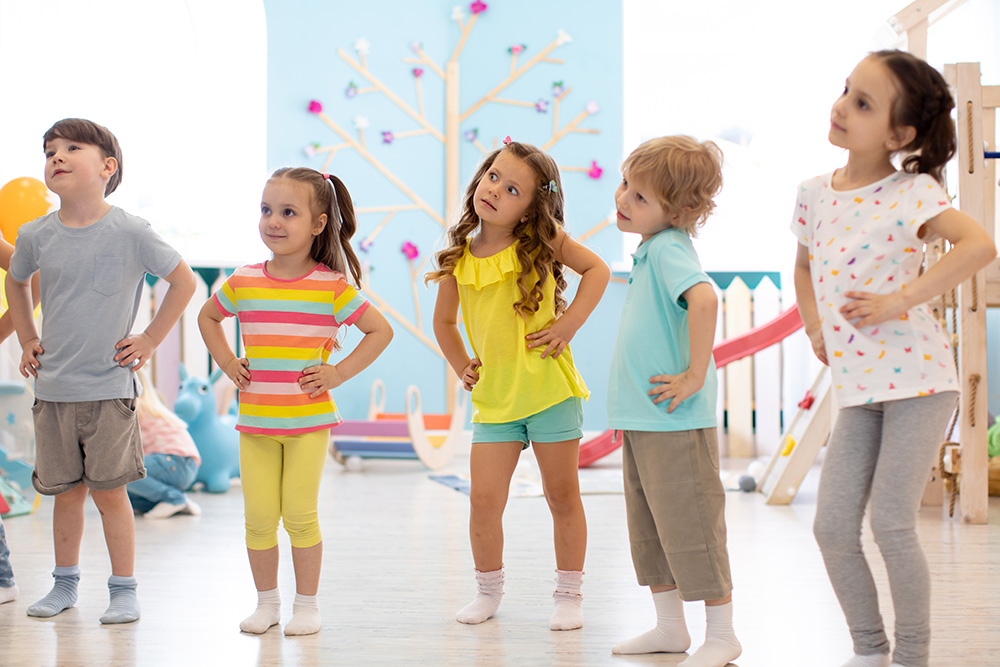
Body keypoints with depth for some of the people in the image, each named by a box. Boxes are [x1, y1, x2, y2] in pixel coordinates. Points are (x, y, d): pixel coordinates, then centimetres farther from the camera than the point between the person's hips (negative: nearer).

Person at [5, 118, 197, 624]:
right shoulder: (36, 236, 1)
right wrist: (27, 340, 15)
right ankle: (65, 584, 26)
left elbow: (184, 281, 1)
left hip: (109, 387, -3)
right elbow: (15, 282, 23)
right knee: (66, 491, 10)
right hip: (52, 388, 3)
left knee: (108, 489, -1)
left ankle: (124, 590, 11)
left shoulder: (130, 233, -9)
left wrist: (150, 340, -1)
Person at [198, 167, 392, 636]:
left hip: (309, 421, -3)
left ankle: (307, 603, 15)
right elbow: (207, 318, 22)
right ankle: (266, 601, 19)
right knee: (259, 517, 4)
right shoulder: (242, 283, 2)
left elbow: (380, 330, 1)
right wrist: (226, 363, 9)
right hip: (255, 420, 3)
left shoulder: (332, 287, -7)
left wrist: (339, 373, -6)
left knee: (299, 515, 0)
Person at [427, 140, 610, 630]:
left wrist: (568, 324, -11)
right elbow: (443, 321, 18)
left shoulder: (542, 242, -5)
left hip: (551, 391, -2)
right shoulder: (458, 259, 2)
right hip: (493, 400, 2)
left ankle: (568, 594, 21)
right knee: (484, 500, -1)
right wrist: (462, 368, 8)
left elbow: (597, 268, -2)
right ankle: (488, 589, 22)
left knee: (562, 496, 7)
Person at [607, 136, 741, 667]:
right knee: (648, 528, 16)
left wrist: (695, 376, -27)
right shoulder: (651, 250, 13)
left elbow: (703, 299, -36)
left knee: (689, 526, -1)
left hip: (675, 423, -10)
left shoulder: (669, 248, -17)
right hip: (641, 420, 10)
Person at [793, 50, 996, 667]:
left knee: (890, 524, -6)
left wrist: (898, 301, -25)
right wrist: (815, 325, 10)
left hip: (916, 377, -6)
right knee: (832, 526, 3)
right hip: (857, 387, 6)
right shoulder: (816, 194, 8)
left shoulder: (911, 192, -11)